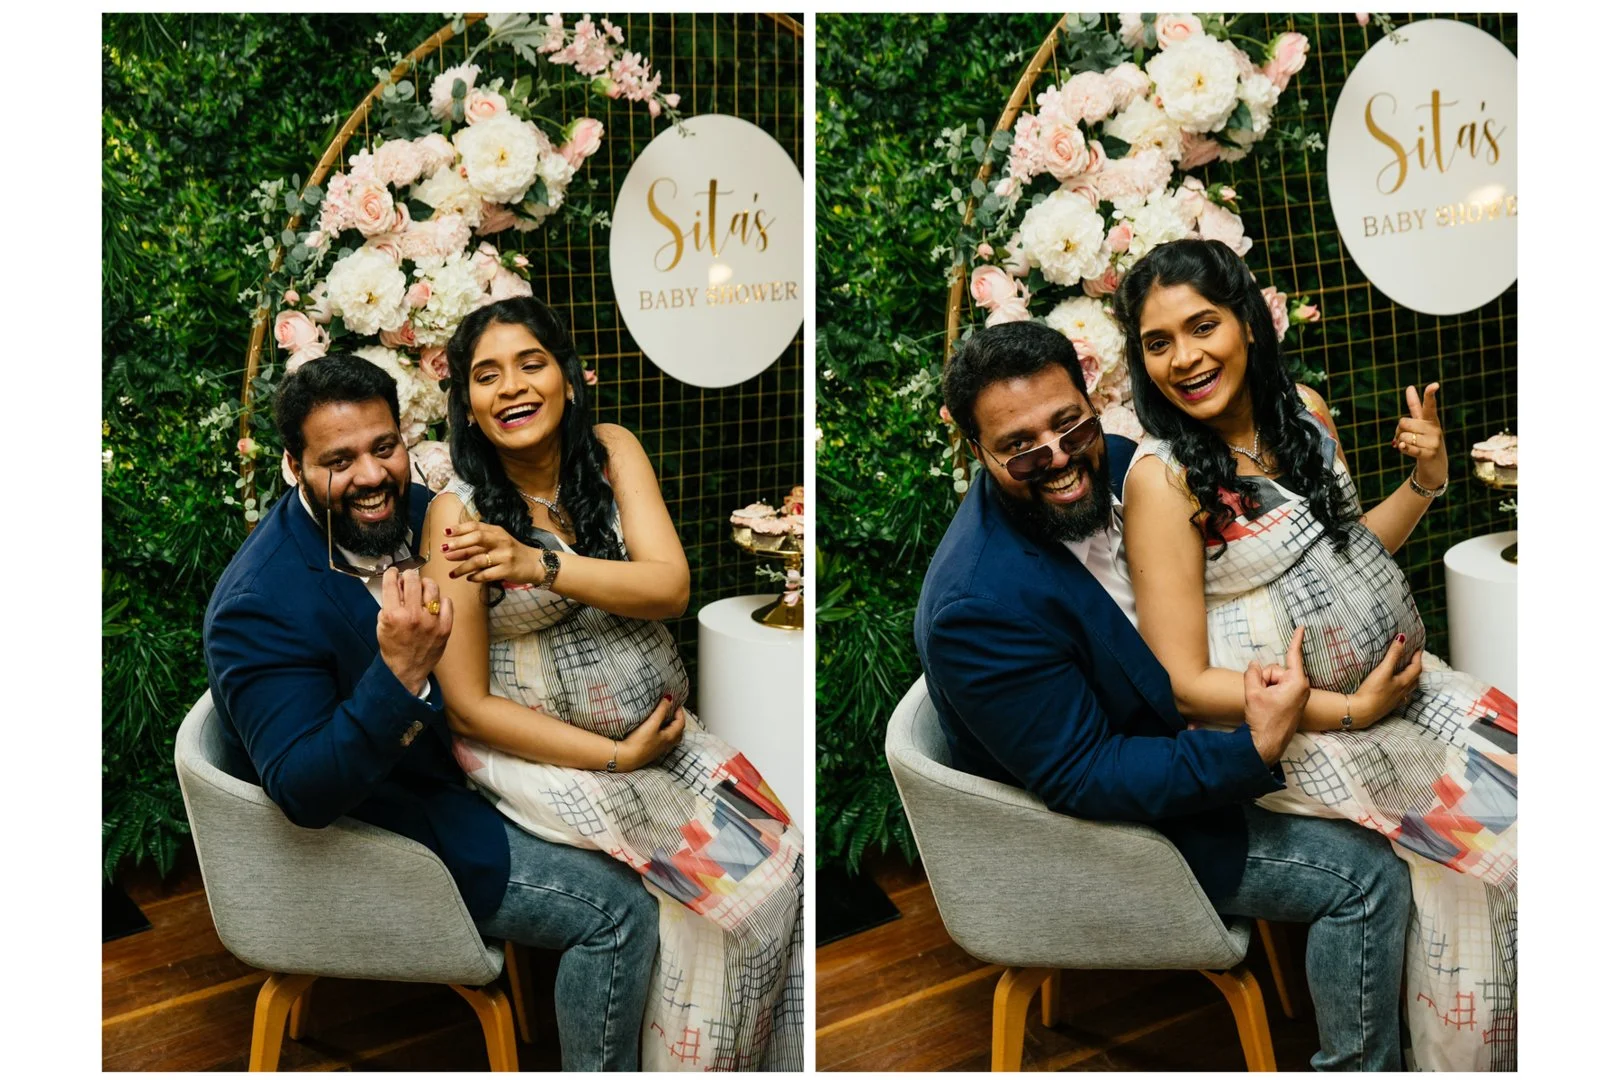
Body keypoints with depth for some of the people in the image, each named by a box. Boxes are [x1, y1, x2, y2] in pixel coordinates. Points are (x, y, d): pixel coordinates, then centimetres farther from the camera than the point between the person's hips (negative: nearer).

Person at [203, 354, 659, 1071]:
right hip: (372, 831, -8)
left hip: (451, 759, 8)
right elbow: (303, 791, -34)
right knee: (619, 908, -12)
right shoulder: (264, 606, -29)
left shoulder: (415, 510, -5)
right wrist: (400, 674, -45)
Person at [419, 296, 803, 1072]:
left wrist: (539, 563, -27)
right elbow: (469, 706, -11)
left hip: (662, 725, 4)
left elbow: (670, 588, -12)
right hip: (539, 749, -4)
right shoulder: (459, 512, -11)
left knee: (782, 852, -15)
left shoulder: (612, 452, 0)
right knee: (717, 876, -21)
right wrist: (616, 756, -14)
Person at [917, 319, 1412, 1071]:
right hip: (1099, 818, -8)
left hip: (1175, 720, 8)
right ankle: (1359, 1069, 14)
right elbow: (1080, 781, -29)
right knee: (1366, 874, -9)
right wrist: (1254, 751, -34)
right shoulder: (980, 606, -34)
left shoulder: (1112, 464, -11)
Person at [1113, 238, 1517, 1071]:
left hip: (1388, 680, 7)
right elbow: (1185, 683, -17)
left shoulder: (1302, 409, 3)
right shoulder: (1162, 479, -17)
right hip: (1282, 728, -7)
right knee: (1475, 846, -17)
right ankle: (1465, 1057, 7)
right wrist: (1351, 710, -17)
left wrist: (1424, 482, 0)